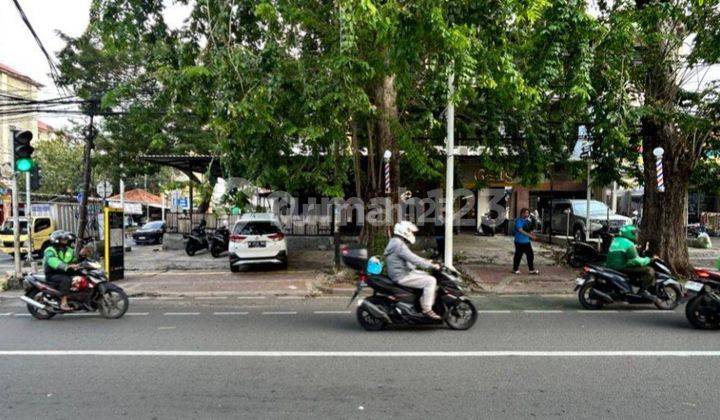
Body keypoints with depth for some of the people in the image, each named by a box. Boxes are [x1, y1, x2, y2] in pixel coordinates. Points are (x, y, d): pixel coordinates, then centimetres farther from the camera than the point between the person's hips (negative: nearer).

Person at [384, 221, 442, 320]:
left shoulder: (396, 242, 15)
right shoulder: (399, 245, -20)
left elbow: (411, 257, 21)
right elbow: (413, 259, -26)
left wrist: (425, 261, 12)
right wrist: (431, 266, -20)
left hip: (404, 272, 11)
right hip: (402, 277, -11)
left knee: (427, 275, 20)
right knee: (430, 281, -16)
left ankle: (423, 302, 19)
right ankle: (427, 309, -12)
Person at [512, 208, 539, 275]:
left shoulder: (527, 221, 12)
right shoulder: (518, 220, -13)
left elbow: (529, 230, 19)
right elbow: (520, 230, -20)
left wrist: (532, 233, -5)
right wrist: (530, 235, -23)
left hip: (527, 241, 8)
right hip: (520, 242, -8)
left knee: (530, 255, 6)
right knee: (518, 255, 2)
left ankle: (532, 270, 12)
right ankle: (515, 269, 15)